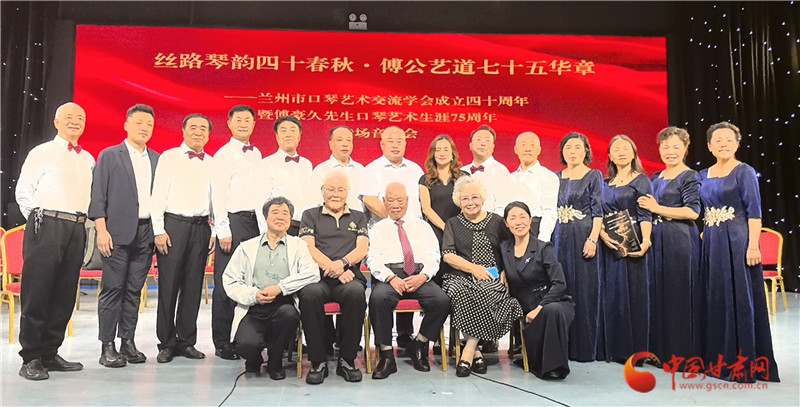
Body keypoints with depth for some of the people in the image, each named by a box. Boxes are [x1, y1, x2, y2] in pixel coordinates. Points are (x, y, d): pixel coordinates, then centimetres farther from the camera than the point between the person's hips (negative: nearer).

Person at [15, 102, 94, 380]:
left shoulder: (88, 159, 17)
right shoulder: (42, 152, 2)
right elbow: (23, 191, 1)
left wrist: (81, 221, 12)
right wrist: (39, 221, 2)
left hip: (76, 229, 5)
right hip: (47, 226, -5)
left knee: (64, 294, 7)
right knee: (37, 293, -3)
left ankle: (50, 354, 17)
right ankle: (31, 358, 4)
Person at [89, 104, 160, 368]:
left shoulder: (156, 160, 13)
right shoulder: (109, 156, 2)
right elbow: (98, 195, -2)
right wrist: (102, 230, -10)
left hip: (146, 234, 4)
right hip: (118, 233, -4)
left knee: (134, 290, 8)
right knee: (113, 289, -1)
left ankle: (128, 342, 16)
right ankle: (107, 346, 5)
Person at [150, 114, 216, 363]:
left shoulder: (211, 163, 12)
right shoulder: (169, 157, 3)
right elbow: (158, 195, -1)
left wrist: (215, 231, 4)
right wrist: (159, 230, -9)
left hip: (201, 227, 3)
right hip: (173, 224, -3)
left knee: (193, 287, 6)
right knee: (168, 286, 0)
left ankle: (186, 342, 17)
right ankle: (166, 344, 11)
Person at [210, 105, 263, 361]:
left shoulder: (256, 154, 17)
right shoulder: (224, 154, -3)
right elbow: (218, 193, -8)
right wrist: (223, 230, -14)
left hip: (255, 221, 6)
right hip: (233, 220, -6)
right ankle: (222, 344, 7)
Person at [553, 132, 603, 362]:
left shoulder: (594, 176, 1)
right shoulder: (556, 178, 14)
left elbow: (598, 211, -5)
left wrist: (593, 239, -16)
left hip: (583, 238, -4)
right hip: (560, 239, 4)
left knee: (584, 290, -2)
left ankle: (585, 347, 6)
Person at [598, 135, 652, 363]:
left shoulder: (642, 181, 2)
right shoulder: (606, 184, 15)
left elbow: (645, 215, -8)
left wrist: (645, 241, -24)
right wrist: (603, 235, -12)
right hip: (610, 246, 5)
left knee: (633, 294, -3)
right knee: (612, 295, 5)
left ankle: (636, 350, 5)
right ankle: (616, 349, 13)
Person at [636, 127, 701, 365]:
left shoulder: (689, 177, -4)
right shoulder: (656, 178, 17)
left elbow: (693, 212, -15)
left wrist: (658, 209, -11)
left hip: (680, 240, -7)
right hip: (657, 239, 7)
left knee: (678, 294, -4)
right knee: (657, 293, 8)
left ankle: (682, 353, 6)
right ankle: (661, 350, 17)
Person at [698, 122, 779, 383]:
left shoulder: (744, 172, -4)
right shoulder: (703, 175, 12)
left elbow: (754, 211, -10)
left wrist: (753, 246, -17)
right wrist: (705, 236, 10)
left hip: (737, 241, -6)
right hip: (712, 242, 6)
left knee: (740, 299, -2)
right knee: (715, 300, 9)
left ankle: (743, 362, 7)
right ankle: (718, 358, 20)